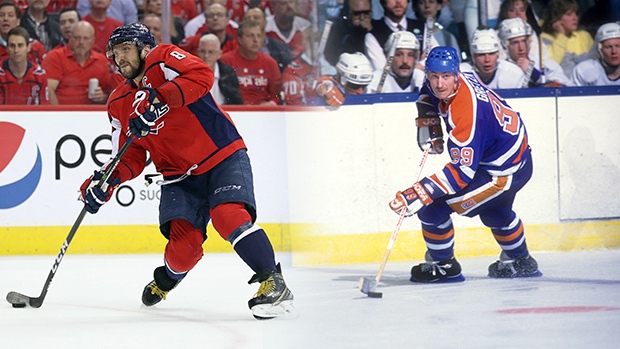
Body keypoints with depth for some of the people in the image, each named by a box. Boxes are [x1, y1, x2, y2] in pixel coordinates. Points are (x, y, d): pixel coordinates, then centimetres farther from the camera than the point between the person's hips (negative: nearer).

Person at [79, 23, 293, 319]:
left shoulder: (163, 60, -8)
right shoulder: (119, 104, 10)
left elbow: (201, 76, -28)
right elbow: (131, 156, 10)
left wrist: (158, 99, -34)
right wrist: (106, 181, -9)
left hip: (224, 157, -5)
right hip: (179, 175, 5)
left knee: (228, 215, -28)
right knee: (184, 242, -9)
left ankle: (273, 282, -23)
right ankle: (165, 281, 23)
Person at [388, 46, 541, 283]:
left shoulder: (465, 112, -35)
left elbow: (463, 170, -37)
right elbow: (429, 91, 18)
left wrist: (419, 194, -40)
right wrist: (427, 120, 2)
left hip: (503, 172, -10)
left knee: (432, 208, -10)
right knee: (495, 211, 35)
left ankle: (442, 265, 11)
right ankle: (521, 263, 55)